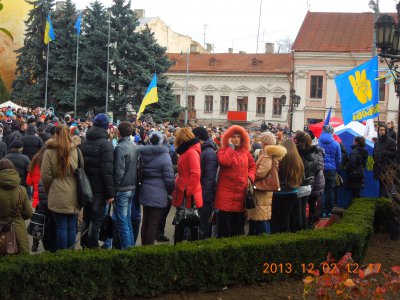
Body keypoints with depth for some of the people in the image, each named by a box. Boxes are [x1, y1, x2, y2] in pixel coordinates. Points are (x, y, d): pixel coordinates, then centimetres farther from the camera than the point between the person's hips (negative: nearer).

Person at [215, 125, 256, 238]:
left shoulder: (245, 151, 11)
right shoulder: (223, 151, -4)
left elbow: (252, 165, 20)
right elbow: (224, 161, -25)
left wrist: (250, 177, 3)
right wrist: (231, 147, -17)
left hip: (241, 191, 5)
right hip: (226, 192, -5)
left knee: (238, 222, 12)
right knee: (225, 222, -3)